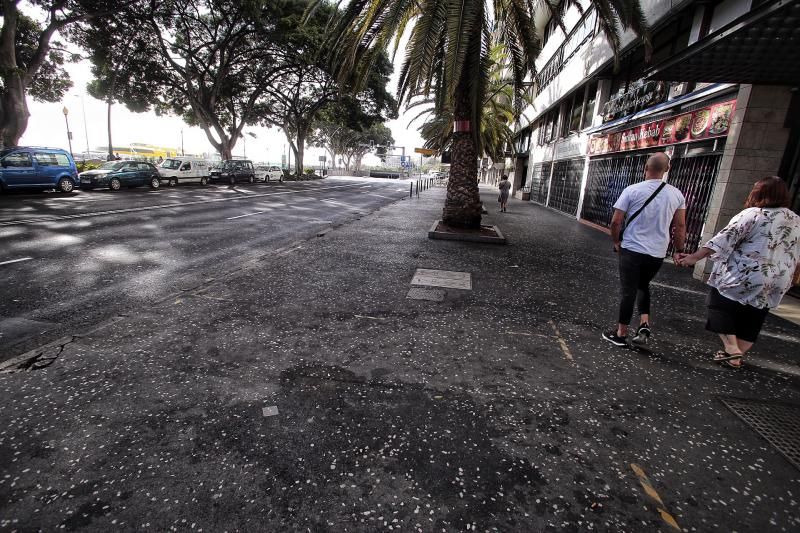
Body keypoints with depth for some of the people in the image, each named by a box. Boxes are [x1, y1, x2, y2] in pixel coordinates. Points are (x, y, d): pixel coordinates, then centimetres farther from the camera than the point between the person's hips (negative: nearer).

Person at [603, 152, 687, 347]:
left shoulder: (632, 190, -9)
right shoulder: (676, 194, 2)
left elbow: (615, 222, -9)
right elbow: (680, 226, 5)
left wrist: (617, 242, 7)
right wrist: (678, 250, 16)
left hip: (632, 249, -4)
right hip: (657, 253, 4)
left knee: (628, 291, 5)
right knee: (642, 286, 25)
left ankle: (620, 334, 14)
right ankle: (644, 325, 12)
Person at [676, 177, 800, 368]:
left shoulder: (753, 214, -10)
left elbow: (726, 238, -20)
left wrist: (694, 257, -23)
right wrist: (784, 278, 29)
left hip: (744, 277, -6)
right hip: (775, 285, 6)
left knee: (720, 305, 9)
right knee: (751, 319, 15)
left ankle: (731, 347, -3)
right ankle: (735, 357, 22)